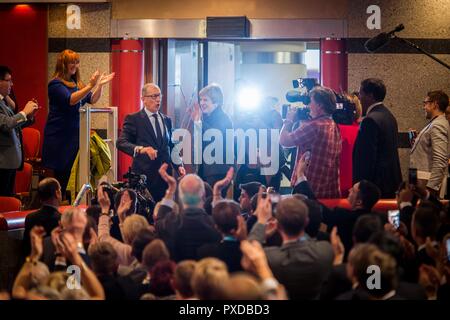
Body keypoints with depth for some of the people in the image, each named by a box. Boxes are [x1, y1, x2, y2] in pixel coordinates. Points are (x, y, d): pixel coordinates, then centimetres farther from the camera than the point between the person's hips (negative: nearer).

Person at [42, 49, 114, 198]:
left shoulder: (76, 83, 13)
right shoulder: (56, 84, -9)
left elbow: (92, 99, 14)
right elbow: (70, 100, -24)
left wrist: (100, 84, -1)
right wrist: (90, 85, -30)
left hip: (75, 135, 7)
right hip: (60, 136, -7)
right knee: (61, 175, -6)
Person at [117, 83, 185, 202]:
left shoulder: (167, 120, 17)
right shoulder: (133, 119, 0)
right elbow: (121, 143, -12)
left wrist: (178, 165, 6)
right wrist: (140, 149, -30)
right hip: (144, 175, -4)